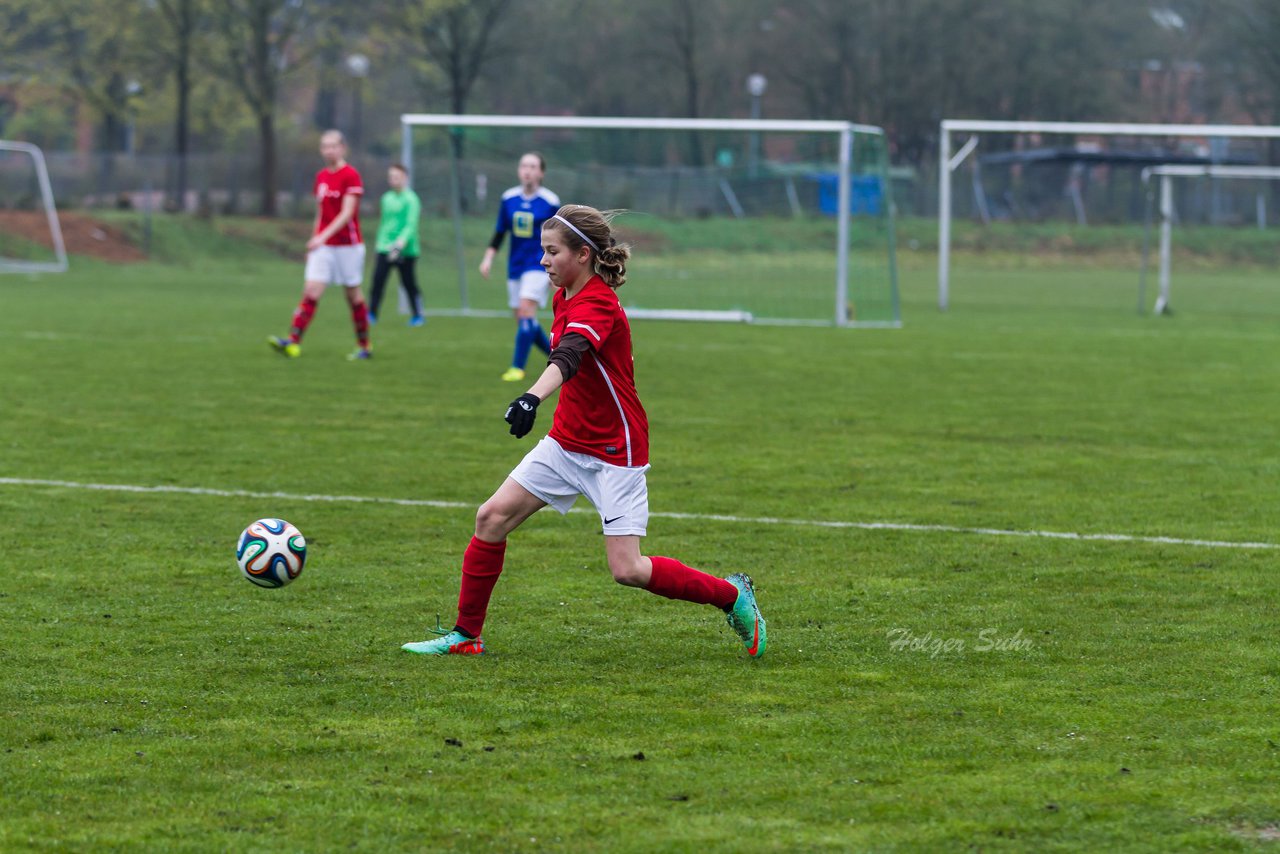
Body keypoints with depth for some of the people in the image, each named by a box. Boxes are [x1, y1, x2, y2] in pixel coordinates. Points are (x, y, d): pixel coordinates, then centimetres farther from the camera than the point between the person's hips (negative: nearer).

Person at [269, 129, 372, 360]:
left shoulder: (350, 175, -10)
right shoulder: (321, 177, 11)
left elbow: (346, 213, -19)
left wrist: (323, 236, -28)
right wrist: (313, 241, 18)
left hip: (347, 245, -5)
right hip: (322, 246, 5)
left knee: (354, 296, 5)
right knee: (310, 292, -8)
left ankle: (364, 346, 18)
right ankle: (293, 342, -18)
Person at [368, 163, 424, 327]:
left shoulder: (410, 199, -7)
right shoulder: (386, 198, 11)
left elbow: (411, 224, -16)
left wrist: (401, 242, -28)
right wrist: (379, 241, 20)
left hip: (406, 250, -5)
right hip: (385, 247, 5)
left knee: (409, 283, 2)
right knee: (378, 279, -8)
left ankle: (417, 316, 16)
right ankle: (371, 314, -6)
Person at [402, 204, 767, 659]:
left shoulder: (598, 305, -23)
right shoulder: (564, 296, 3)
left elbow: (568, 357, -43)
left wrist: (533, 396, -59)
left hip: (616, 451, -8)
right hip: (567, 441, 8)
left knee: (627, 570, -11)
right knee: (492, 518, -2)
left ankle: (732, 594, 9)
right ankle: (466, 634, 8)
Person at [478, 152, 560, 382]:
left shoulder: (550, 202, -7)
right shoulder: (509, 199, 3)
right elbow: (499, 233, 11)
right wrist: (488, 258, 1)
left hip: (538, 265, -5)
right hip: (515, 266, 5)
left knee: (526, 309, -21)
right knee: (523, 321, 5)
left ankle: (517, 367, -18)